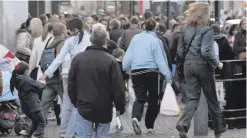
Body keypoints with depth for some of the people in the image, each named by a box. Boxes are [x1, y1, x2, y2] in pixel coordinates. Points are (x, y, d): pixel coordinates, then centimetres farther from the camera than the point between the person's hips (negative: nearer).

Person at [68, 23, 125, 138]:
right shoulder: (111, 61, -13)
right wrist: (120, 106, 2)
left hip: (83, 106, 1)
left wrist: (75, 101, 19)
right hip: (104, 108, -1)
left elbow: (71, 84, 5)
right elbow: (118, 88, -11)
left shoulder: (78, 58, -3)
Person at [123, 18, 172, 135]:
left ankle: (136, 117, -24)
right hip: (151, 72, -3)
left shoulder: (135, 38, 4)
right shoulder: (155, 40, -7)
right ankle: (149, 125, 15)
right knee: (154, 99, 13)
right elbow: (160, 59, -10)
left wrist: (125, 68, 23)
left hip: (136, 72, 3)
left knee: (140, 98, 5)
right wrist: (167, 74, -8)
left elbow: (128, 56, 9)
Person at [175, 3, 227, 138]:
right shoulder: (206, 30, -14)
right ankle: (219, 127, 27)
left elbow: (180, 51, 8)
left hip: (189, 66, 5)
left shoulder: (184, 29, 5)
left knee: (192, 98, 6)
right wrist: (217, 64, -10)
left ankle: (183, 123, -19)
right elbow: (206, 52, -23)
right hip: (203, 66, -4)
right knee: (212, 99, 11)